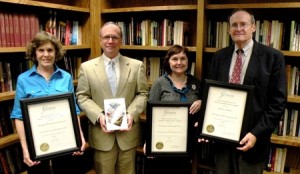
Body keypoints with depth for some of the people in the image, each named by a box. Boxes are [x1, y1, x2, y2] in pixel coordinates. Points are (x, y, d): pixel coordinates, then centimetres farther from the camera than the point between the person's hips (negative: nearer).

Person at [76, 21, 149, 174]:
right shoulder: (87, 67, 2)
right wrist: (99, 115, -14)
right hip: (101, 134, 0)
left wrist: (131, 114, -13)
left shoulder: (137, 65, 4)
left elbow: (143, 94, 2)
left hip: (128, 132, 1)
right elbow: (82, 97, 1)